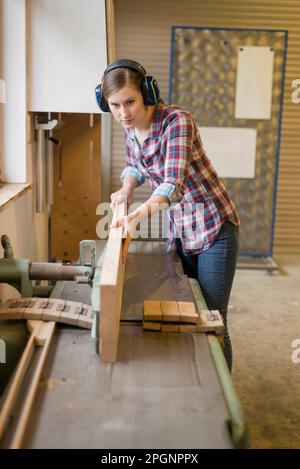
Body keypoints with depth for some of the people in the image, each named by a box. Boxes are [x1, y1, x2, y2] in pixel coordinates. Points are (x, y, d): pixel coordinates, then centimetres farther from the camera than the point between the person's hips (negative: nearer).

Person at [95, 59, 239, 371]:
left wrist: (140, 213, -53)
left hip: (213, 228, -7)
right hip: (178, 231, 7)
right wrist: (126, 188, -3)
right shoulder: (130, 127, -1)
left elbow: (174, 181, -36)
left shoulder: (176, 121, -23)